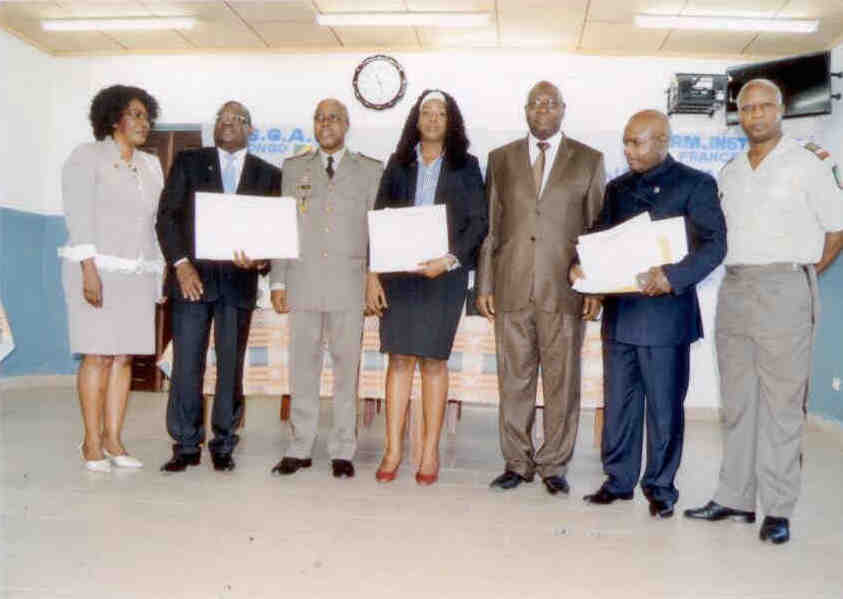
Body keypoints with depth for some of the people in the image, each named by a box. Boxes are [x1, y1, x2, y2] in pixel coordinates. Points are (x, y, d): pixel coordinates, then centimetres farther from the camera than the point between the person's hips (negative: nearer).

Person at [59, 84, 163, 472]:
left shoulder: (151, 166, 15)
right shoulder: (87, 157, 0)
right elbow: (79, 217, -9)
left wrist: (160, 274, 8)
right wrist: (89, 270, -17)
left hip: (139, 273, 5)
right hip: (98, 269, -5)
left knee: (124, 356, 3)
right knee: (98, 355, -6)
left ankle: (112, 439, 9)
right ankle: (91, 443, 3)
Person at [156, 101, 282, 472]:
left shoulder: (268, 175, 10)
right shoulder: (188, 162, 9)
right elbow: (167, 216, 3)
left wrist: (259, 262, -12)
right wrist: (181, 263, -9)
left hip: (238, 280, 1)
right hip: (192, 275, 0)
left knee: (231, 365, 4)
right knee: (186, 362, -1)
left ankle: (223, 444, 14)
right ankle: (186, 445, 9)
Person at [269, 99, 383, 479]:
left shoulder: (371, 171, 9)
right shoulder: (294, 169, 14)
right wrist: (278, 281, 5)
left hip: (349, 283, -1)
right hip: (302, 282, 2)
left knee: (346, 367, 1)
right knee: (302, 367, 4)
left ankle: (343, 451, 10)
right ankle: (300, 447, 14)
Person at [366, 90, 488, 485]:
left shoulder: (465, 166, 8)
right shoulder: (398, 164, 12)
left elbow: (478, 222, 1)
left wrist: (450, 259, -14)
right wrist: (373, 275, -1)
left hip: (444, 274, -1)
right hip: (397, 271, 1)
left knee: (433, 359, 0)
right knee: (399, 357, 0)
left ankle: (430, 453, 7)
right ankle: (393, 449, 7)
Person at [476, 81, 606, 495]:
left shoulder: (589, 160, 9)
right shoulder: (501, 159, 13)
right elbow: (490, 227, 10)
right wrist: (484, 285, 5)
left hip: (565, 290, -1)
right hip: (512, 289, 1)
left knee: (562, 382, 3)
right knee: (513, 380, 5)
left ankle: (554, 466, 16)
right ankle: (517, 463, 18)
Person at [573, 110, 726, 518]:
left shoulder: (695, 185, -1)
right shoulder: (617, 188, 16)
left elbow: (714, 244, -8)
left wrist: (674, 276, -22)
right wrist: (580, 265, -6)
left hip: (665, 312, -5)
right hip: (619, 311, 5)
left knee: (664, 406, 3)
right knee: (618, 402, 10)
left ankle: (660, 488, 16)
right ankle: (618, 480, 22)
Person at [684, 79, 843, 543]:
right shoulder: (730, 172, 15)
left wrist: (805, 274, 0)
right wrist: (735, 273, 8)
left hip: (783, 291, -5)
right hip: (733, 291, 6)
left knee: (782, 404, -3)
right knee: (737, 401, 9)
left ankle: (778, 509, 5)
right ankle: (735, 498, 18)